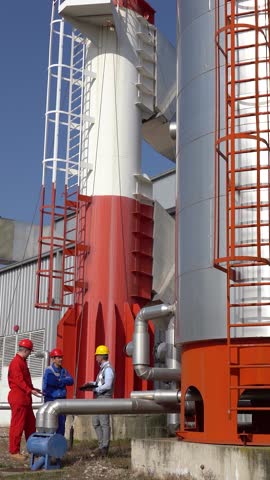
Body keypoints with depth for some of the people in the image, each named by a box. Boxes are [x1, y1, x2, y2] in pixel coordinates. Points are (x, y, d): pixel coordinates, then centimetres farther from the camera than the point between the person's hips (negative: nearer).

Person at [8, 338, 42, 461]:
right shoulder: (16, 362, -14)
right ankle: (14, 451, 1)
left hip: (25, 398, 10)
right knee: (17, 425, -5)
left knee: (30, 424, 14)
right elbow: (19, 380, -23)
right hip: (18, 397, -10)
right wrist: (30, 390, -27)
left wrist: (32, 389, 23)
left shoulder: (22, 362, 18)